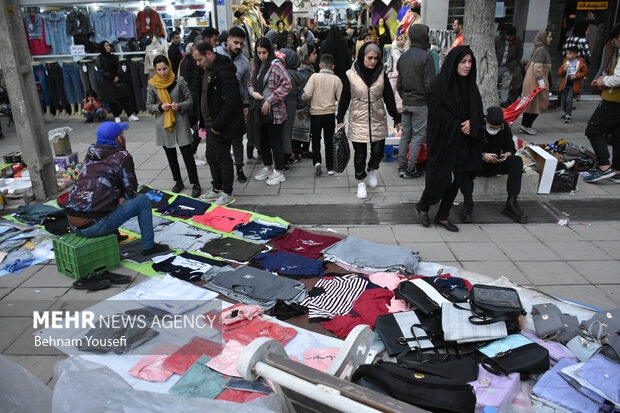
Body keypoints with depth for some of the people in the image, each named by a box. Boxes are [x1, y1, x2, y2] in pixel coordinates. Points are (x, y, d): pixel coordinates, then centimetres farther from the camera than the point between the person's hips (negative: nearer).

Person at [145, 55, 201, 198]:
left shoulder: (179, 81, -4)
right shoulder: (152, 85, 1)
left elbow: (189, 100, 1)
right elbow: (149, 105, 6)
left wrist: (180, 106, -19)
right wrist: (160, 107, -14)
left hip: (180, 123, -3)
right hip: (163, 124, 3)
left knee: (187, 155, -5)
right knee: (171, 156, 13)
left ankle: (195, 184, 2)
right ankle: (178, 182, 28)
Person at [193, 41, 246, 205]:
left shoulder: (224, 72, -20)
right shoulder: (209, 70, 12)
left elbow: (231, 102, -27)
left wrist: (217, 125, -22)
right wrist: (205, 123, 16)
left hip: (222, 127, -10)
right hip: (211, 125, 10)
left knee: (223, 158, 0)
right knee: (212, 157, 18)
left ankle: (228, 193, 14)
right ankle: (217, 189, 33)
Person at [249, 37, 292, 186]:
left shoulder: (276, 65, -11)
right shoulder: (257, 65, 11)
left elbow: (286, 84, -18)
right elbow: (251, 82, 21)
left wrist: (270, 100, -18)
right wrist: (253, 92, -3)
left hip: (274, 110, -8)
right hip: (261, 110, 8)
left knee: (275, 141, -1)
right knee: (263, 140, 16)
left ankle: (279, 172, 11)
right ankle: (268, 168, 32)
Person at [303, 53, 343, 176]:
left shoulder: (314, 77, -8)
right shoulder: (336, 79, -3)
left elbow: (306, 95, -15)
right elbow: (341, 98, -4)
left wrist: (305, 99, 7)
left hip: (315, 113, -1)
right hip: (330, 114, 1)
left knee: (316, 139, 15)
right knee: (329, 140, 10)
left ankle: (317, 162, -3)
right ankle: (330, 168, 14)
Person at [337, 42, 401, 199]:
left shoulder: (381, 74, 1)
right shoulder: (351, 75, -6)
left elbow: (389, 97, 8)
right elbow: (344, 98, 3)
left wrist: (396, 118, 10)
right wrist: (340, 119, 7)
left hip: (378, 120, 2)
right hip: (358, 121, -2)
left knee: (378, 151, 1)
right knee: (360, 154, 3)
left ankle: (372, 170, 34)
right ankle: (361, 182, 22)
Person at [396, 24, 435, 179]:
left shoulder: (403, 57, 9)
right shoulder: (426, 56, -13)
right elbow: (429, 83, -15)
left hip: (406, 102, 7)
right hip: (421, 103, -7)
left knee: (405, 135, 12)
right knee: (418, 136, 0)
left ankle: (401, 167, 16)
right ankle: (410, 169, 4)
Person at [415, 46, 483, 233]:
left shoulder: (470, 84, 10)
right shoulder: (440, 83, -10)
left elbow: (478, 110, 11)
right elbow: (437, 111, -15)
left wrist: (471, 123, -11)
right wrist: (458, 126, -15)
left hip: (463, 143, 6)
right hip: (443, 140, -6)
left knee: (457, 180, 8)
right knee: (440, 178, -3)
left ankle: (443, 217, 22)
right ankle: (422, 206, 24)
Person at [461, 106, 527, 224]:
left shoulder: (504, 127, -4)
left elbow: (511, 148, 3)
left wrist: (505, 156, -21)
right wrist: (483, 155, -31)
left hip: (494, 165, 4)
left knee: (517, 161, -22)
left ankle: (511, 204, -22)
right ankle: (468, 205, -30)